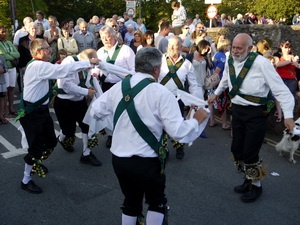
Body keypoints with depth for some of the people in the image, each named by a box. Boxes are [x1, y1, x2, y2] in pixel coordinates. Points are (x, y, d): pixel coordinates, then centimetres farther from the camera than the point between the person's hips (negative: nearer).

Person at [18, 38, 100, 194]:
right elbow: (63, 69, -29)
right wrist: (89, 62, -25)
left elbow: (59, 71, 10)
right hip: (31, 112, -10)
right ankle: (26, 181, 18)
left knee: (51, 141, 19)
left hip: (41, 109, 10)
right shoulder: (38, 66, -23)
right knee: (36, 146, -1)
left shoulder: (41, 66, 10)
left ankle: (35, 164, 46)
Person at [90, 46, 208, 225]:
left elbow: (96, 111, 9)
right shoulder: (161, 93, -15)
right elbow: (177, 131, -19)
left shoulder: (118, 87, 1)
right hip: (146, 161, -5)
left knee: (131, 202, 26)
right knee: (157, 203, 21)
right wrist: (197, 120, -2)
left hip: (118, 158, 5)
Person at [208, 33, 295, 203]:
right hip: (237, 110, 6)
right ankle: (249, 179, 36)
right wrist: (216, 94, 34)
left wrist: (288, 116, -22)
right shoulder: (230, 61, -1)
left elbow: (281, 90, -18)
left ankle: (256, 185, 25)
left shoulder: (261, 63, -20)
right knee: (237, 149, 13)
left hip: (256, 113, -6)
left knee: (250, 153, -1)